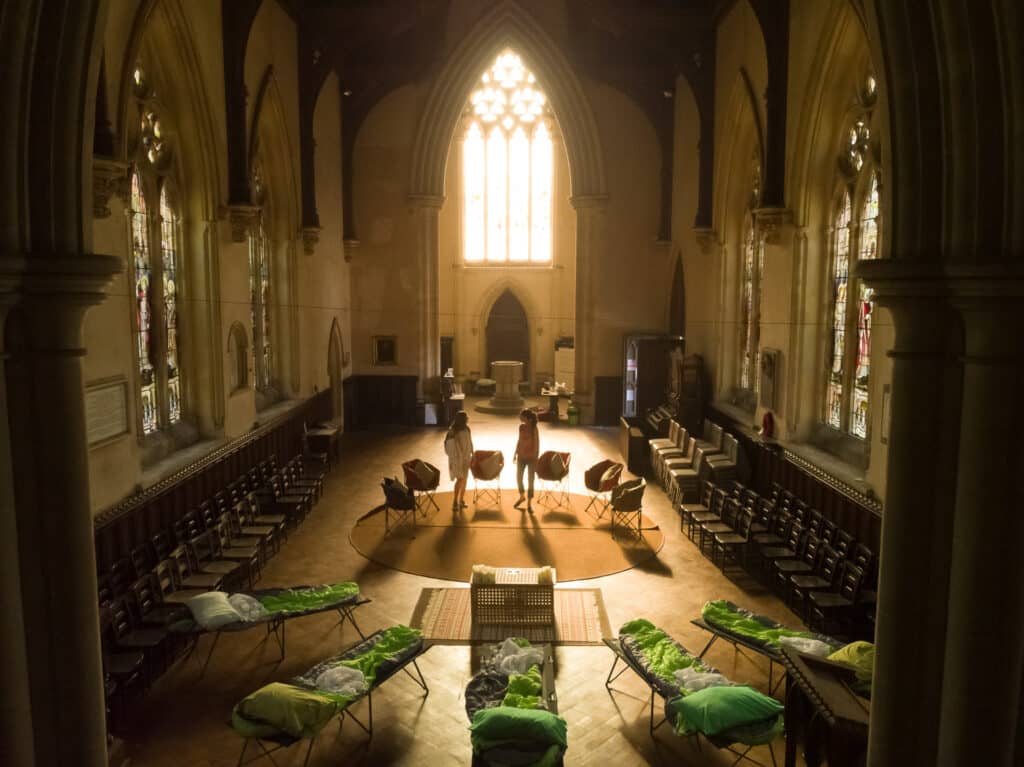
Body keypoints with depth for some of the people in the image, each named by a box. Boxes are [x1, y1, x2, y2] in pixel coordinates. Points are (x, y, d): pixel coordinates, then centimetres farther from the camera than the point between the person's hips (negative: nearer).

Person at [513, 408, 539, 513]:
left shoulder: (534, 429, -17)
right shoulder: (521, 427, -1)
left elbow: (537, 445, -14)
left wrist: (536, 459, -14)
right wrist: (515, 454, 14)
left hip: (531, 458, -6)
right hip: (521, 457, 6)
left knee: (531, 480, 5)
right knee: (518, 478, 15)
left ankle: (529, 503, 15)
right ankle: (522, 497, 39)